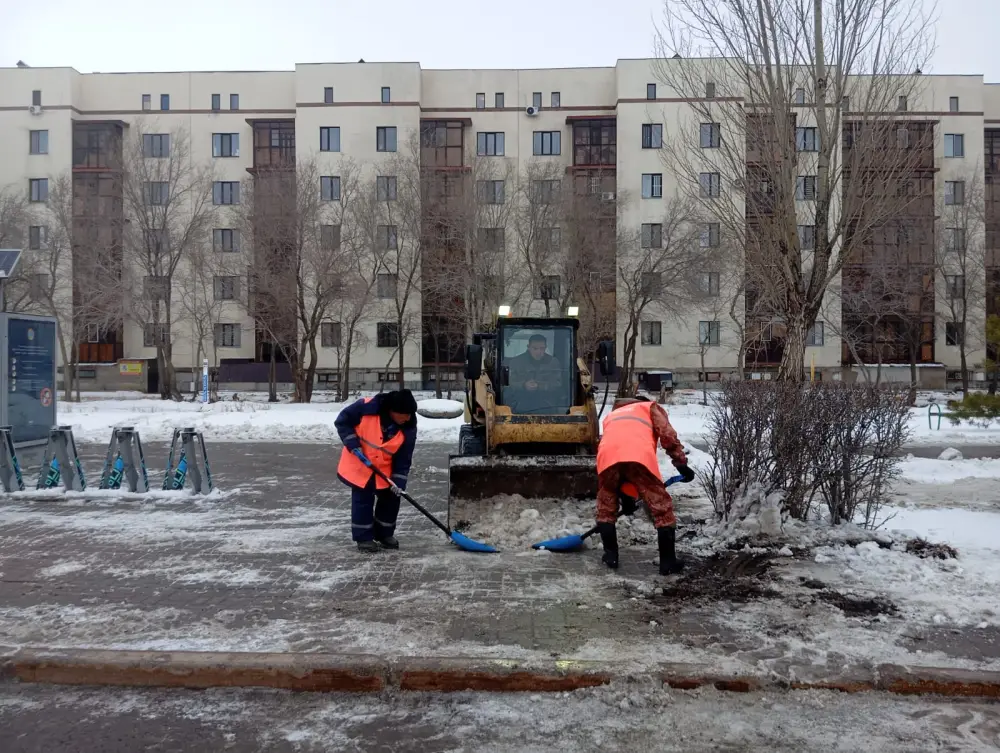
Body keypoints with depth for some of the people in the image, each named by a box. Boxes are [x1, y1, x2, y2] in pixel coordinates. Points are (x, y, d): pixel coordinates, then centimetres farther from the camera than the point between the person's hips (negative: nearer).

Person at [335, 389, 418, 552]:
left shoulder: (408, 428, -19)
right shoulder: (367, 407, -28)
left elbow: (404, 459, -13)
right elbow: (342, 421, -16)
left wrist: (398, 481, -20)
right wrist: (353, 444, -23)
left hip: (385, 468, 3)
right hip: (359, 464, -3)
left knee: (391, 498, 7)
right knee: (363, 500, 0)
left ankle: (385, 533, 26)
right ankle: (364, 537, 13)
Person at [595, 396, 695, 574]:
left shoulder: (611, 415, 44)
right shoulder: (651, 407, 35)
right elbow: (667, 434, 14)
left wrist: (625, 495, 42)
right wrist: (681, 463, 17)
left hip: (608, 456, 3)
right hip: (639, 456, -3)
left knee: (606, 507, 24)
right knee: (662, 507, 10)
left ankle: (611, 555, 26)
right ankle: (668, 561, 13)